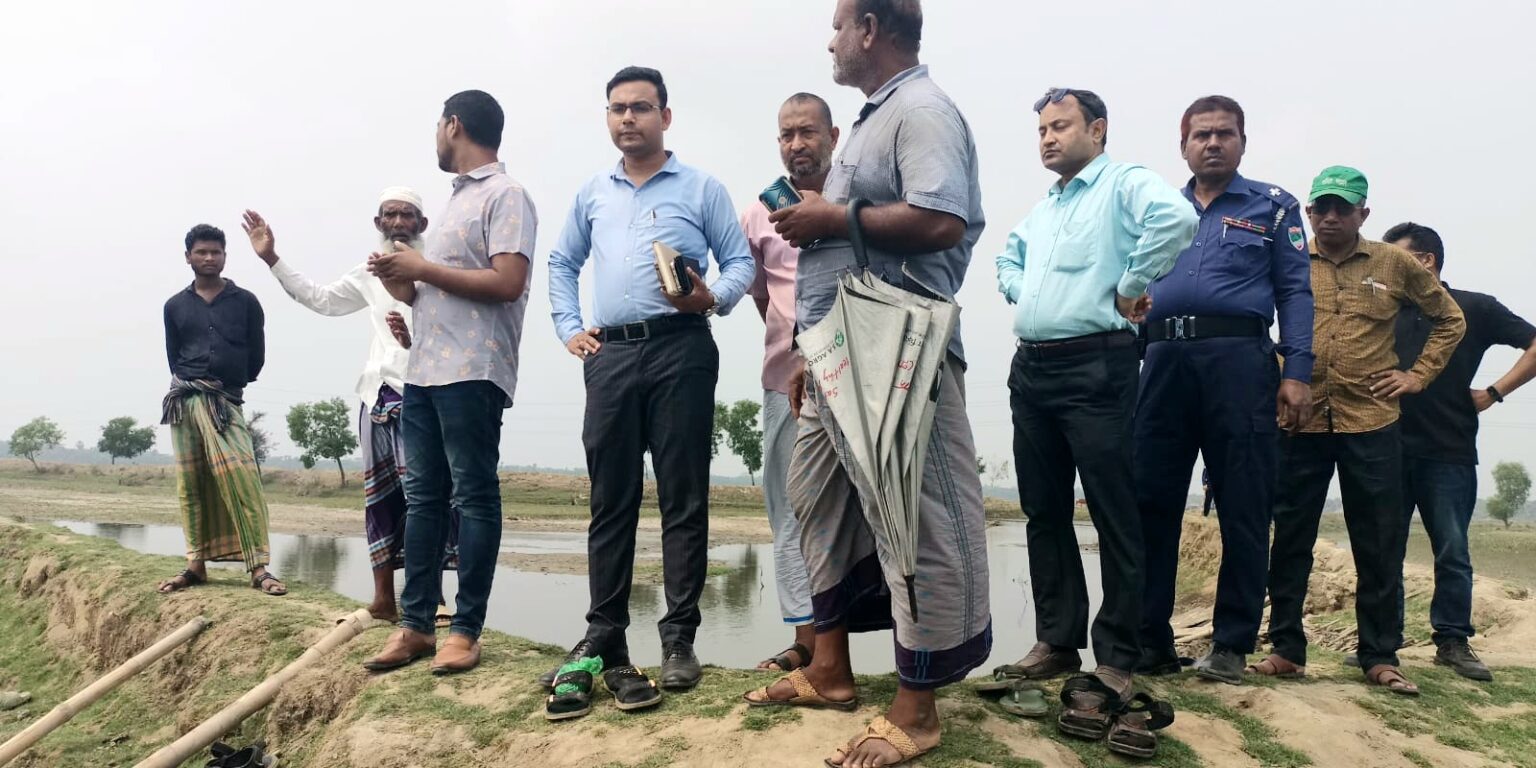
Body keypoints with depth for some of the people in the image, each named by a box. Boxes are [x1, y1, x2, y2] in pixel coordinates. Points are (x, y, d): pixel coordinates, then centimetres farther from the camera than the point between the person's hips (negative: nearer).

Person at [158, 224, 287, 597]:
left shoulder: (245, 301, 6)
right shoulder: (175, 306, 12)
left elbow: (256, 356, 9)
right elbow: (174, 357, 17)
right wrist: (192, 385, 7)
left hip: (225, 401, -3)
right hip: (184, 399, 3)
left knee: (242, 477, -15)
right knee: (190, 483, 5)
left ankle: (259, 567, -18)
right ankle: (196, 564, 12)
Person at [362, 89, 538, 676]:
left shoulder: (505, 196, -4)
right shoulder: (457, 198, 24)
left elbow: (506, 283, -18)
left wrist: (422, 268, -10)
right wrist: (402, 286, 7)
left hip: (471, 373, -9)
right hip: (423, 371, 9)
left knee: (473, 497, -4)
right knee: (422, 496, 8)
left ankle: (466, 630, 2)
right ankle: (415, 625, 14)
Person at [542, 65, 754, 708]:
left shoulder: (701, 188, 7)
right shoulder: (593, 194, 18)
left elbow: (740, 261, 5)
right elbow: (562, 264, 24)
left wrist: (713, 298, -14)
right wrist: (569, 329, 11)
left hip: (680, 349, -3)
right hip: (609, 355, 4)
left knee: (683, 499, -2)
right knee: (611, 501, 6)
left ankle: (679, 640, 5)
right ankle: (604, 637, 15)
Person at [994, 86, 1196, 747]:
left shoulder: (1124, 183, -3)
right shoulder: (1042, 208, 21)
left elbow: (1177, 217, -24)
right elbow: (1009, 257, 37)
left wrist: (1131, 286, -15)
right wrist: (1018, 291, 16)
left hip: (1094, 366, -8)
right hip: (1031, 369, 8)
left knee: (1113, 513, -5)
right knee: (1044, 511, 10)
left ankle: (1116, 661, 2)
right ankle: (1057, 642, 21)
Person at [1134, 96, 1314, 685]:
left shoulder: (1272, 207, 13)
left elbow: (1295, 293, 5)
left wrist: (1297, 373, -6)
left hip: (1238, 360, -2)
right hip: (1163, 363, 3)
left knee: (1243, 509, -1)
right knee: (1150, 504, 1)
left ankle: (1231, 645, 9)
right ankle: (1150, 641, 9)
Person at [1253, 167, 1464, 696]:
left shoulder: (1395, 264, 6)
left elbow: (1450, 320, 17)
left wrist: (1418, 375, 6)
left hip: (1372, 424, 0)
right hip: (1300, 421, 0)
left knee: (1380, 546, 5)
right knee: (1290, 539, 4)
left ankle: (1381, 657, 16)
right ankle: (1286, 650, 14)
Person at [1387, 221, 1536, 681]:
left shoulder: (1475, 308, 5)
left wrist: (1494, 393, -2)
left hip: (1450, 452, -2)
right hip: (1391, 449, 2)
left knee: (1452, 553, 3)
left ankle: (1453, 642, 14)